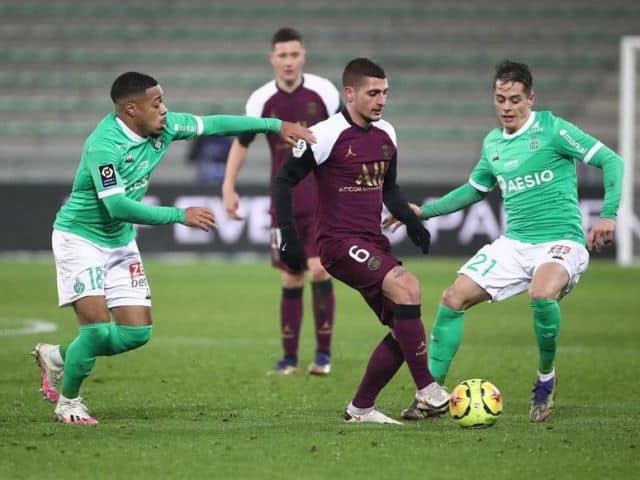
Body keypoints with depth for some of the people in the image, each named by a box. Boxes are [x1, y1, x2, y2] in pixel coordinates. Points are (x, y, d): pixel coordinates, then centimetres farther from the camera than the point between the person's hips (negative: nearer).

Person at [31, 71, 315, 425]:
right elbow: (117, 207, -32)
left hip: (120, 242, 8)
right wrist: (180, 216, -29)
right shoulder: (104, 146, -28)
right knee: (97, 325, -18)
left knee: (137, 332, 0)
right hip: (79, 237, -8)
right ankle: (67, 401, 5)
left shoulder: (162, 127, -5)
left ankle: (58, 356, 21)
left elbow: (214, 124, 5)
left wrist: (276, 125, 3)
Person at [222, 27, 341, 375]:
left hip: (323, 199, -2)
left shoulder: (323, 92, -7)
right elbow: (241, 143, 10)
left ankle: (323, 353, 0)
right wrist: (229, 187, 4)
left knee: (319, 270, -13)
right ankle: (289, 357, 14)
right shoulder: (261, 100, -3)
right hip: (285, 202, 2)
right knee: (290, 279, 4)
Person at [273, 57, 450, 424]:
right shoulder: (326, 135, -10)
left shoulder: (386, 135, 12)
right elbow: (285, 180, -5)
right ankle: (427, 391, -26)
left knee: (404, 329, 2)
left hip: (374, 242, 8)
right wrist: (289, 237, -11)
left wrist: (412, 221, 10)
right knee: (407, 286, -28)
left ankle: (361, 408, 16)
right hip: (339, 242, -8)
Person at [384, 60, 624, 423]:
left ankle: (546, 378, -10)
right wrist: (423, 212, 23)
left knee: (542, 295, -36)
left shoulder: (552, 129, -8)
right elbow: (474, 190, 29)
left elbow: (611, 161, -10)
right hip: (515, 243, 6)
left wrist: (608, 215, -21)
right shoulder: (493, 144, 11)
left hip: (561, 241, -6)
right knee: (454, 298, -6)